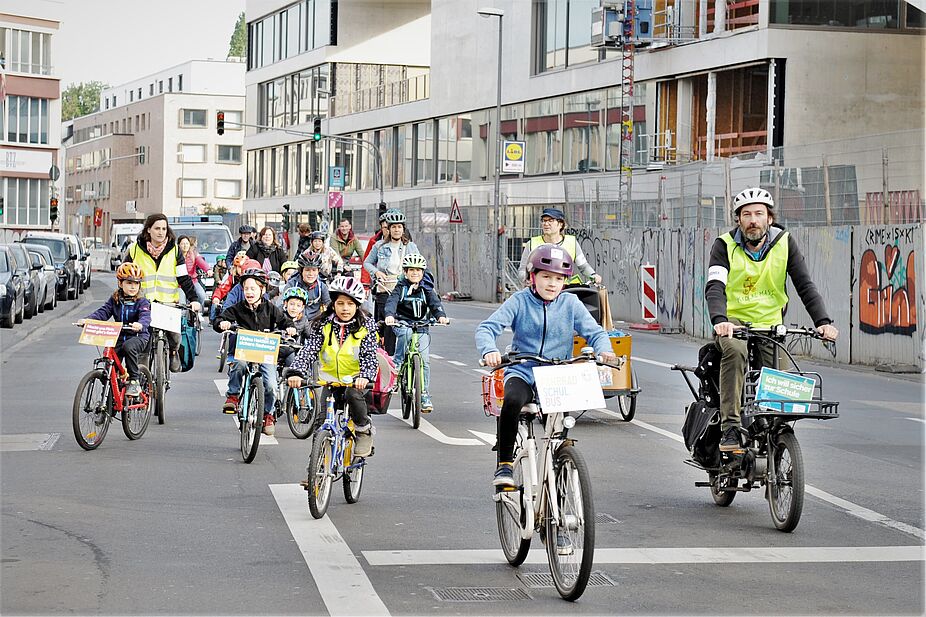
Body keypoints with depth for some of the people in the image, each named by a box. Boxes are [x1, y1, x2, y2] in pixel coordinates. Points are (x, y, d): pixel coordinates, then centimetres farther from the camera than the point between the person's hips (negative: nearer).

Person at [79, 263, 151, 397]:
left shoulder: (142, 302, -6)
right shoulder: (114, 300, 8)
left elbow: (146, 316, -23)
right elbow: (102, 312, -2)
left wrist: (140, 324, -47)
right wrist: (87, 320, -21)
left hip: (138, 337, -4)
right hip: (119, 337, 5)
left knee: (128, 346, -36)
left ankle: (134, 381, -26)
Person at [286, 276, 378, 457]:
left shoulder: (366, 326, -6)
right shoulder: (323, 325, -3)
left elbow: (369, 356, -16)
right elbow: (308, 350, -13)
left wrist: (365, 376, -37)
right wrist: (297, 372, -31)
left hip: (355, 380, -2)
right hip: (329, 380, 2)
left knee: (353, 394, -34)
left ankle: (364, 431, -10)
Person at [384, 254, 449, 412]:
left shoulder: (427, 289, 6)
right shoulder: (401, 288, 0)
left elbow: (435, 303, -10)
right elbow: (392, 301, -16)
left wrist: (441, 316, -32)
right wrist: (389, 315, -38)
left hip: (421, 326, 2)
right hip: (402, 323, -2)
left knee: (424, 360, -7)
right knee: (407, 333, -39)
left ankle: (424, 395, 1)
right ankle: (397, 364, -24)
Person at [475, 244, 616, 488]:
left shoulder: (571, 304, 4)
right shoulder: (519, 301, -1)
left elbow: (594, 331, 1)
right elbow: (487, 328, -9)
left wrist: (604, 349, -22)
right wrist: (489, 350, -30)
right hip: (522, 373, -2)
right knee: (512, 401, -33)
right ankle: (504, 464, -20)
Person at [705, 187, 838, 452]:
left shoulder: (784, 243, 0)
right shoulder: (725, 245, -6)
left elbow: (805, 286, -4)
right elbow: (714, 287, -19)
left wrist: (823, 321, -20)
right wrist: (719, 320, -40)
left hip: (770, 325, 3)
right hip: (734, 322, -3)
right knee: (735, 352, -34)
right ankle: (730, 428, -35)